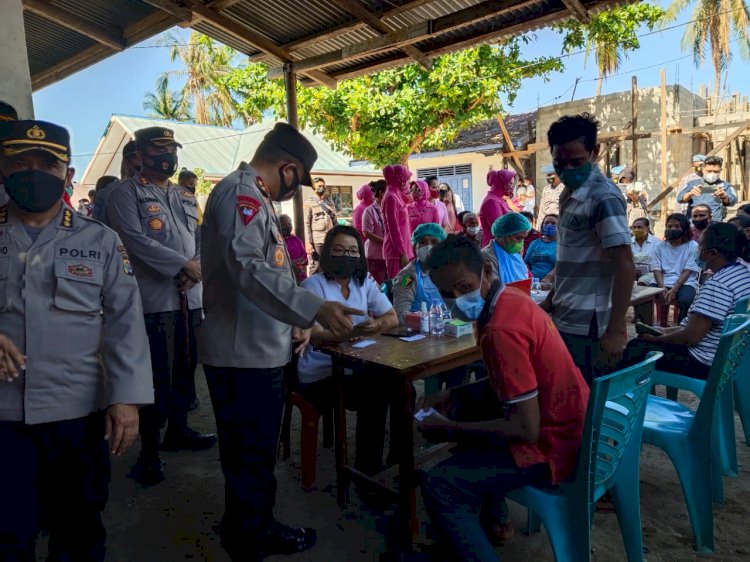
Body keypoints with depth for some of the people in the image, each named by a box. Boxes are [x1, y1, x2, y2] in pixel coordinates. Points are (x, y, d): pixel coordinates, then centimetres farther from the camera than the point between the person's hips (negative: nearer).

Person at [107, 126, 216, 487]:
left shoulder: (186, 197, 18)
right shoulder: (125, 194, -2)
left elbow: (202, 238, 12)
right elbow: (136, 240, -16)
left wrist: (197, 268, -9)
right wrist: (184, 265, -18)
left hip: (191, 297, 7)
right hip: (155, 298, -7)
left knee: (185, 369, 16)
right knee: (157, 376, -3)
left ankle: (178, 430, 34)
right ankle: (149, 453, 11)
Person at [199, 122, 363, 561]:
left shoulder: (253, 197, 18)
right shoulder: (241, 191, -16)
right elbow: (248, 267, -31)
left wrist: (292, 324, 23)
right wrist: (313, 308, -38)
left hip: (259, 350, 11)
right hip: (245, 355, -11)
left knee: (256, 453, 22)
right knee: (251, 457, 3)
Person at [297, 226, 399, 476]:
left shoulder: (365, 282, 7)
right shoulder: (314, 285, -10)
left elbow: (393, 319, 2)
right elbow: (316, 336, -20)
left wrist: (374, 326, -20)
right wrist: (354, 331, -36)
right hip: (320, 375, -5)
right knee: (374, 393, -25)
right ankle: (367, 469, -5)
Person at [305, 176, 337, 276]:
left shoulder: (330, 202, 15)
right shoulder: (309, 203, 2)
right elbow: (306, 224, -4)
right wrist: (308, 242, -12)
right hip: (316, 240, -4)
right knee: (315, 266, -1)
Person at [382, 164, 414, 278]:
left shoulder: (397, 196, 15)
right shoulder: (391, 197, -12)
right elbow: (394, 229, -17)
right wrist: (402, 252, -18)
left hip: (401, 248, 9)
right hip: (397, 250, -9)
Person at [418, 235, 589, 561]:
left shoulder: (500, 329, -27)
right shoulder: (510, 298, 2)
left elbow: (527, 429, -26)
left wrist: (449, 430, -15)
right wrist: (453, 395, 5)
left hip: (551, 443, -10)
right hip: (566, 423, 10)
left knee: (438, 485, -18)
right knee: (460, 405, 22)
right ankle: (489, 517, 30)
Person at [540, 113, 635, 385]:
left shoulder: (604, 197, -15)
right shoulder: (569, 194, 11)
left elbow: (625, 267, -19)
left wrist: (615, 331, -21)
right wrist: (551, 300, 17)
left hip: (588, 327, -8)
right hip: (565, 321, 8)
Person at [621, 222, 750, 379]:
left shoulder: (718, 284, -25)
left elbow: (692, 336, -25)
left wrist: (657, 338, -9)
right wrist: (669, 331, 11)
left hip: (703, 361, -10)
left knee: (634, 349, -2)